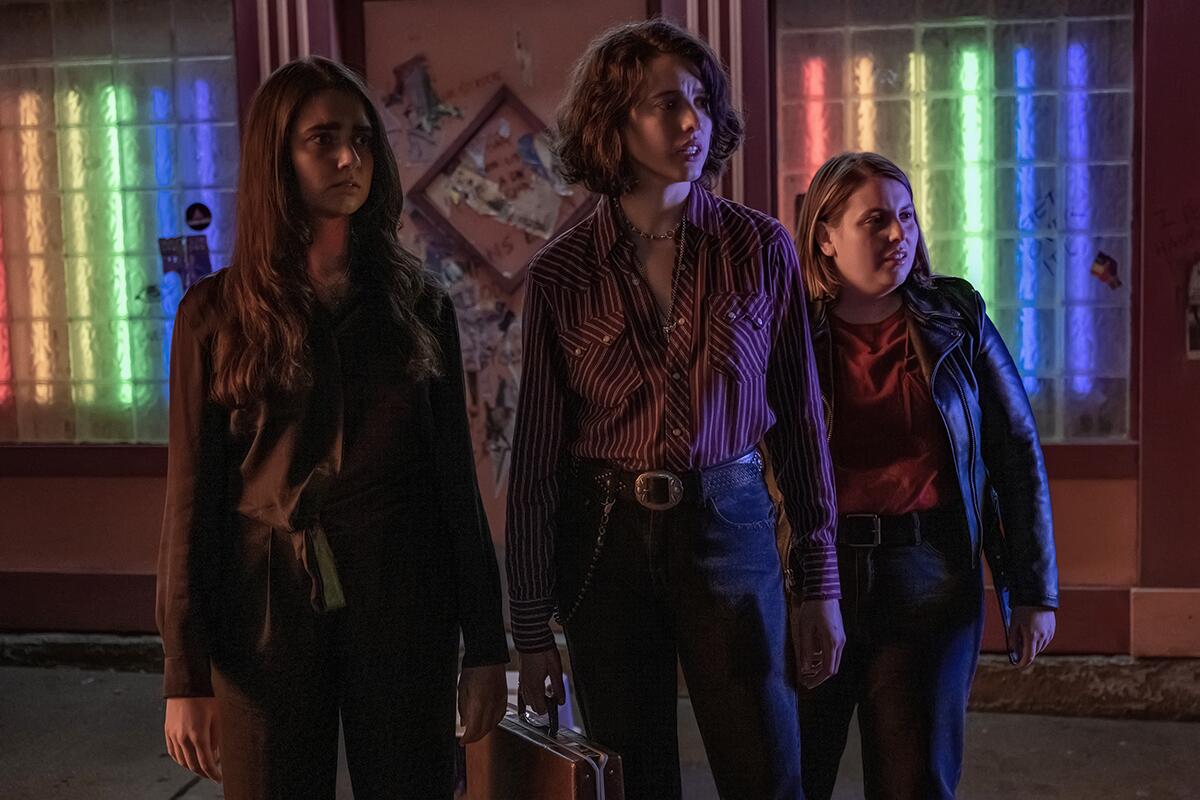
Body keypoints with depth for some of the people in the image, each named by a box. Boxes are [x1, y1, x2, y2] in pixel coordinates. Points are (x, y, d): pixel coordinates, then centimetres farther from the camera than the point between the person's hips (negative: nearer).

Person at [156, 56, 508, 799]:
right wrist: (185, 675, -5)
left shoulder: (419, 304, 5)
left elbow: (456, 478, 5)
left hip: (401, 604, 1)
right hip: (267, 608, -1)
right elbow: (194, 495, -1)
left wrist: (486, 647, 2)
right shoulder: (218, 312, 0)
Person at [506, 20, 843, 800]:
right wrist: (531, 624, 1)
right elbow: (537, 454, 1)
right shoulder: (561, 274, -2)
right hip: (606, 538, 0)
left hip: (729, 529, 0)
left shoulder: (760, 248, -1)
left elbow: (801, 416, 4)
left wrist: (821, 581, 2)